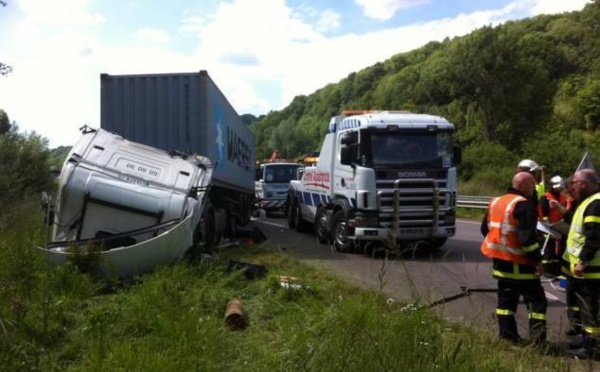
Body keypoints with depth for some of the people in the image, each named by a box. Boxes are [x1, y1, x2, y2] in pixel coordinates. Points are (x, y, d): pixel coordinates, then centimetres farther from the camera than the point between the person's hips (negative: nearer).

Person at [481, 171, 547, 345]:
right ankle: (537, 339, -3)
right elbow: (528, 236, -22)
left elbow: (486, 228, 17)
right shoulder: (523, 205, -15)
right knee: (537, 300, 2)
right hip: (520, 264, -8)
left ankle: (507, 336, 18)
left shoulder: (496, 202, 11)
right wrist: (537, 259, -17)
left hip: (500, 260, 8)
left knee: (506, 299, 15)